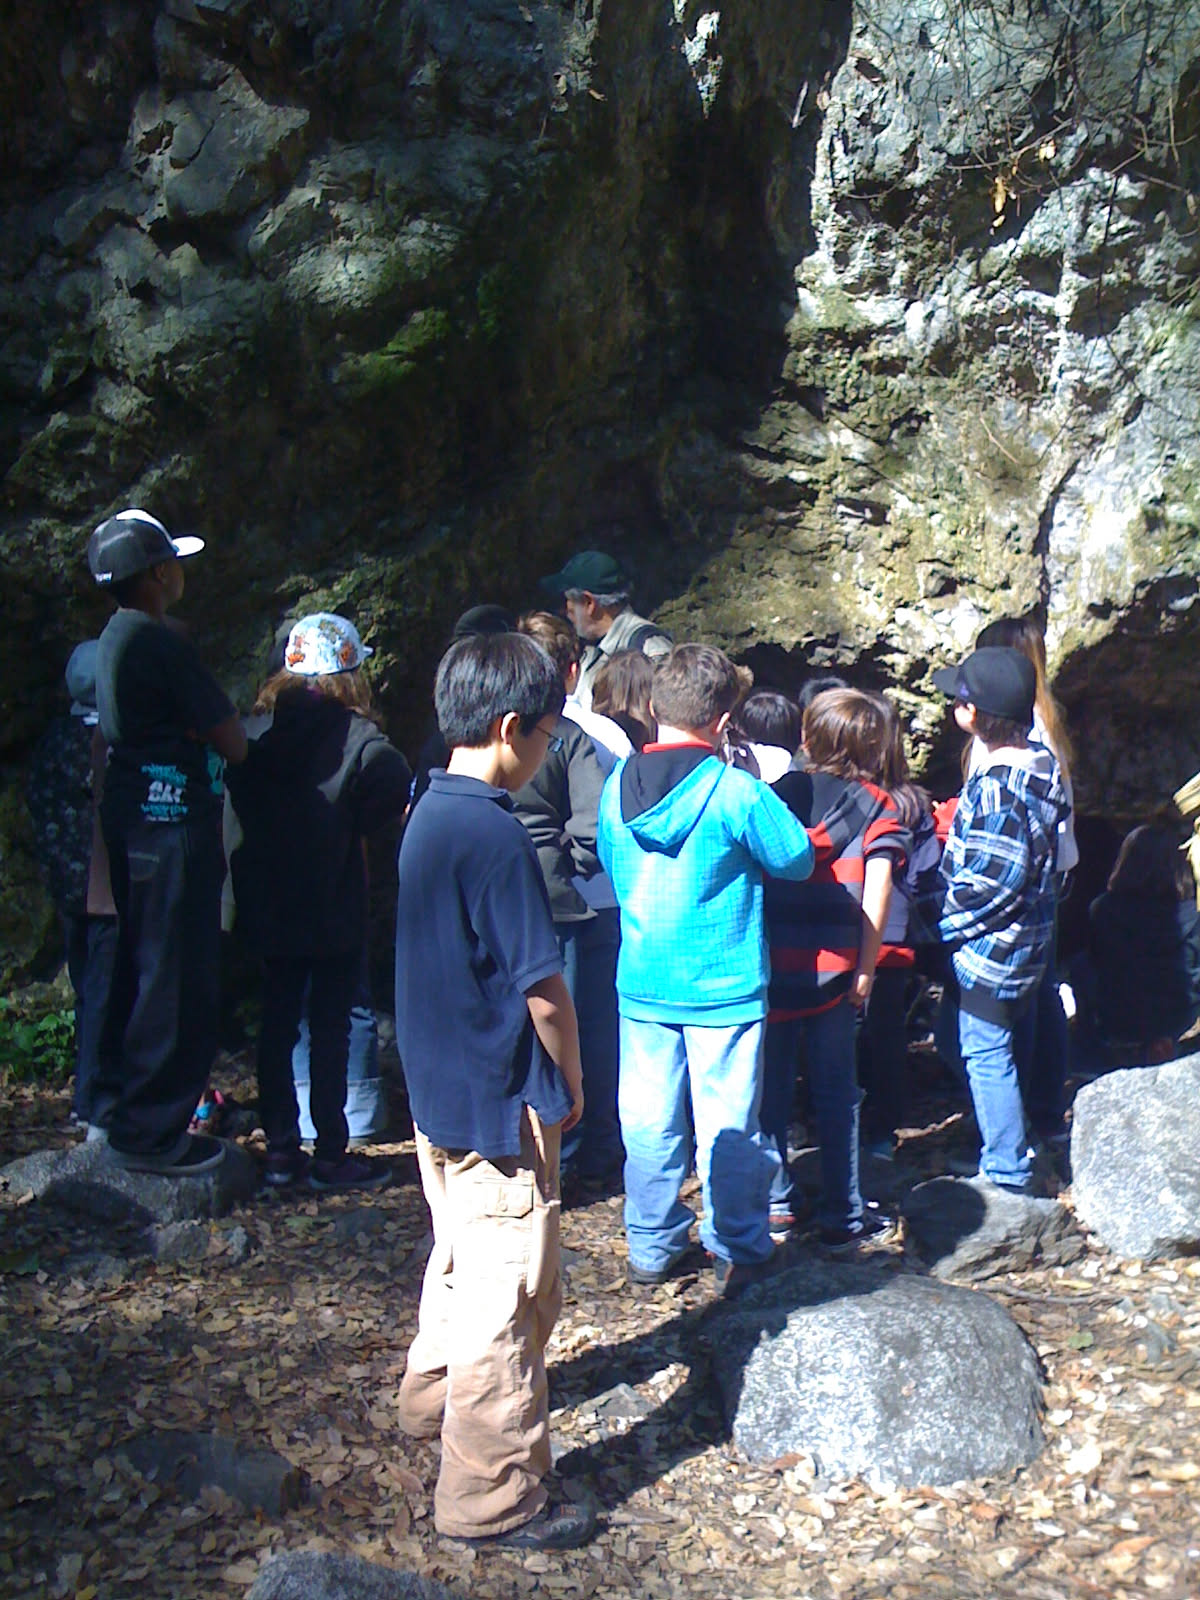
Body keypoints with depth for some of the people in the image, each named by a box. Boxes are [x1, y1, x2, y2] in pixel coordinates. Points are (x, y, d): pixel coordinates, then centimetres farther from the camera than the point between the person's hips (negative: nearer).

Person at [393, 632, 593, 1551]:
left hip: (441, 1088, 9)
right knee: (507, 1296, 2)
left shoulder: (429, 815, 5)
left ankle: (436, 1399, 46)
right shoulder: (495, 836, -23)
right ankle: (490, 1498, 14)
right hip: (500, 1104, -9)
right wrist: (571, 1083, -5)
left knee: (463, 1259, 27)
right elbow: (542, 989, -21)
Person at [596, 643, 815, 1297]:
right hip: (724, 989, -4)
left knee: (648, 1123, 14)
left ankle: (651, 1247, 26)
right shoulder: (735, 792, -17)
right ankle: (737, 1252, 19)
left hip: (642, 987, 4)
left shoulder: (617, 785, -2)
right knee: (728, 1127, 7)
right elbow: (797, 857, -4)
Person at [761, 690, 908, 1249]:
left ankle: (775, 1204, 19)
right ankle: (842, 1218, 14)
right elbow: (877, 889, -9)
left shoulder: (777, 793, 6)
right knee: (836, 1092, 8)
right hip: (833, 968, -1)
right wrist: (866, 967, -5)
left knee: (770, 1086, 13)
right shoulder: (876, 805, 1)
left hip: (772, 962, 2)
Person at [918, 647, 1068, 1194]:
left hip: (989, 946, -10)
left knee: (986, 1054, 2)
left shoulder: (997, 787, -25)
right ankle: (1008, 1152, 35)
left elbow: (991, 883, -26)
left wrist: (934, 915, -14)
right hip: (1023, 940, 10)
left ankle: (1007, 1174, 13)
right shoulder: (1040, 763, 5)